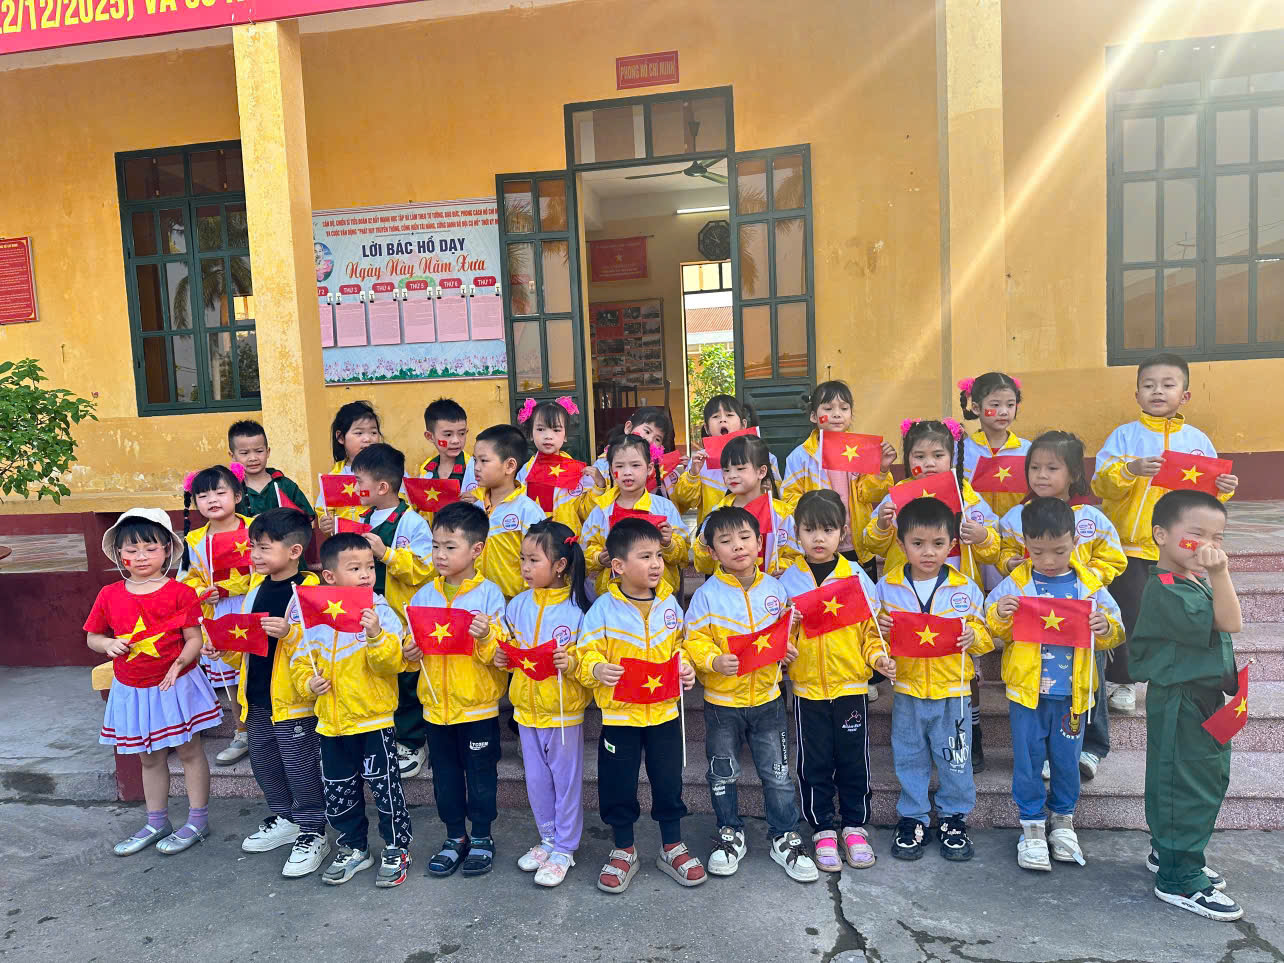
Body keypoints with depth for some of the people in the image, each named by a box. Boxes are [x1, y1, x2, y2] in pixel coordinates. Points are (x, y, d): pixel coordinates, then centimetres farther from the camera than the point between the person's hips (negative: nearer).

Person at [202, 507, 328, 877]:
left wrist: (290, 633, -36)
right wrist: (222, 649, 2)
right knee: (264, 763, 21)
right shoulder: (256, 587, 8)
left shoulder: (309, 591, -17)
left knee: (301, 767, 2)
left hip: (294, 701, -8)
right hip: (257, 698, 8)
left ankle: (312, 834, 19)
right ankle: (284, 819, 40)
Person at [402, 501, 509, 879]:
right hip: (436, 705, 4)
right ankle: (455, 837, 33)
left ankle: (481, 837, 29)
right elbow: (411, 647, 9)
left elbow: (500, 654, -12)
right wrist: (410, 655, -13)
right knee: (445, 774, 16)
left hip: (478, 705, -4)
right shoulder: (424, 595, 2)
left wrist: (485, 637, -32)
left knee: (481, 774, 10)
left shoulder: (489, 593, -11)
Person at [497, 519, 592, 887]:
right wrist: (502, 657, -6)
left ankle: (564, 849, 26)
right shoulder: (518, 605, 1)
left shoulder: (577, 607, -15)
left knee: (566, 780, 9)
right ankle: (548, 839, 37)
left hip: (564, 709, -5)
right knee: (537, 780, 18)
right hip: (526, 706, 5)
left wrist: (572, 663, -30)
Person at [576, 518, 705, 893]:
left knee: (668, 782, 14)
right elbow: (586, 654, -9)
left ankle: (672, 848, 34)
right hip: (619, 713, -2)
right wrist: (596, 669, -29)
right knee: (618, 786, 10)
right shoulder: (603, 609, -11)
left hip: (665, 711, 3)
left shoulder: (669, 603, 0)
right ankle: (623, 851, 31)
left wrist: (686, 668, -5)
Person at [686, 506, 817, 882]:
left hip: (766, 697, 2)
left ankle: (784, 837, 29)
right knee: (722, 774, 14)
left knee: (777, 773, 11)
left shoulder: (774, 588, -2)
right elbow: (694, 642, -12)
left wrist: (787, 648, -10)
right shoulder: (706, 596, -12)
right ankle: (730, 836, 34)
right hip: (722, 700, -2)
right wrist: (715, 661, -29)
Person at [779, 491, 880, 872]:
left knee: (853, 762, 11)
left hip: (851, 685, 0)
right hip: (807, 687, 0)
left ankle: (855, 826, 30)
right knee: (814, 765, 10)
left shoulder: (856, 576, -1)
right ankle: (823, 830, 25)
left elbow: (872, 626, 3)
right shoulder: (788, 579, -1)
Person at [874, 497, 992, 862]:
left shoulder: (966, 588, -5)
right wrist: (880, 630, -19)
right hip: (906, 691, 1)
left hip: (952, 692, 0)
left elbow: (986, 636, 1)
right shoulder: (886, 587, -5)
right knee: (909, 759, 14)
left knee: (955, 760, 13)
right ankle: (913, 819, 31)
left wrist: (973, 636, -20)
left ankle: (953, 818, 33)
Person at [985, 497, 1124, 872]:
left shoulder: (1089, 584, -1)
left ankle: (1063, 819, 35)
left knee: (1067, 759, 14)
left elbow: (1115, 633, 5)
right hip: (1027, 689, -1)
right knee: (1028, 758, 6)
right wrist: (999, 617, -22)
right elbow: (995, 631, -1)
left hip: (1072, 692, 2)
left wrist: (1105, 627, -17)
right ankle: (1032, 825, 22)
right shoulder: (1014, 585, -6)